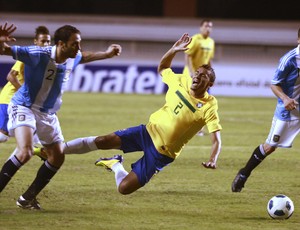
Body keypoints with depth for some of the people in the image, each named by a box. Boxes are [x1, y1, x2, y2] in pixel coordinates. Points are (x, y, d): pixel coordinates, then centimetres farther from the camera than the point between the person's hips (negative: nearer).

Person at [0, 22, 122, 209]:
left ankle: (28, 198, 19)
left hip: (48, 114, 8)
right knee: (25, 152, -28)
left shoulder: (72, 59, -4)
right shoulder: (38, 55, -26)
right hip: (24, 108, -8)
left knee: (57, 157, 6)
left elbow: (84, 57, 23)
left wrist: (107, 54, 27)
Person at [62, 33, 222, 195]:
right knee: (102, 141, -16)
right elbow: (162, 68, 17)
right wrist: (174, 50, -1)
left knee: (124, 188, -10)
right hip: (149, 131, 4)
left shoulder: (209, 107, -19)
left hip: (161, 154, -4)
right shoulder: (182, 82, -4)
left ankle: (115, 165, 22)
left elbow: (216, 140, -24)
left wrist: (213, 160, -44)